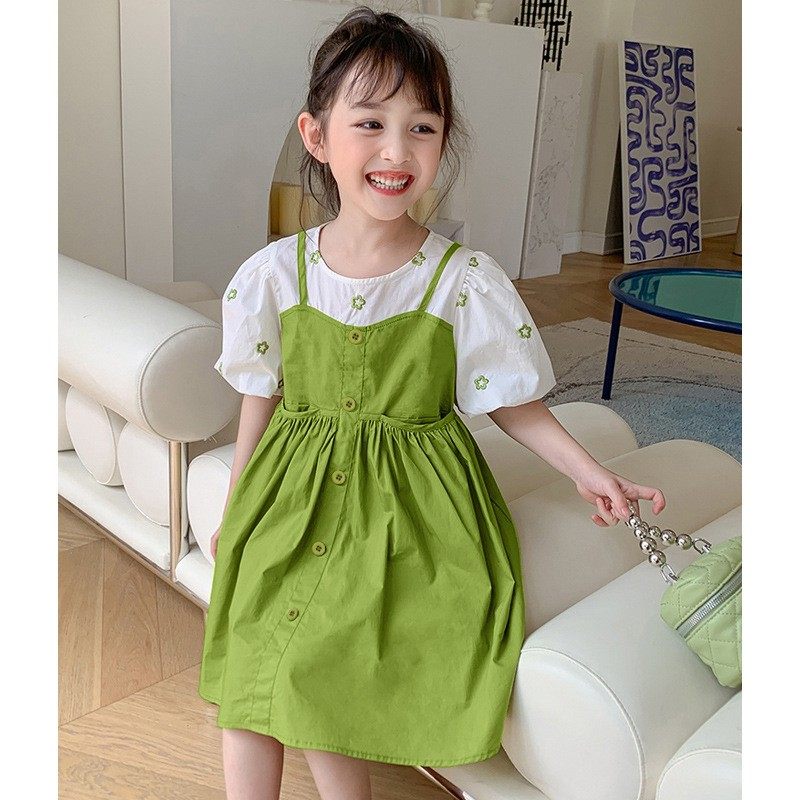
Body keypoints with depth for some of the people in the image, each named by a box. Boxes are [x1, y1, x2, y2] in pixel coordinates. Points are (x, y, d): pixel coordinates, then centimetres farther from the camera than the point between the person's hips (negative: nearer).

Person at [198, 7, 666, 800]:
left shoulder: (465, 280, -11)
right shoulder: (274, 272, -5)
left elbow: (508, 400, 1)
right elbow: (260, 403, 6)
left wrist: (588, 471, -7)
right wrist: (232, 515, 14)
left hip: (407, 513, -2)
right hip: (291, 502, 3)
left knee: (315, 679, -10)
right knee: (249, 677, 2)